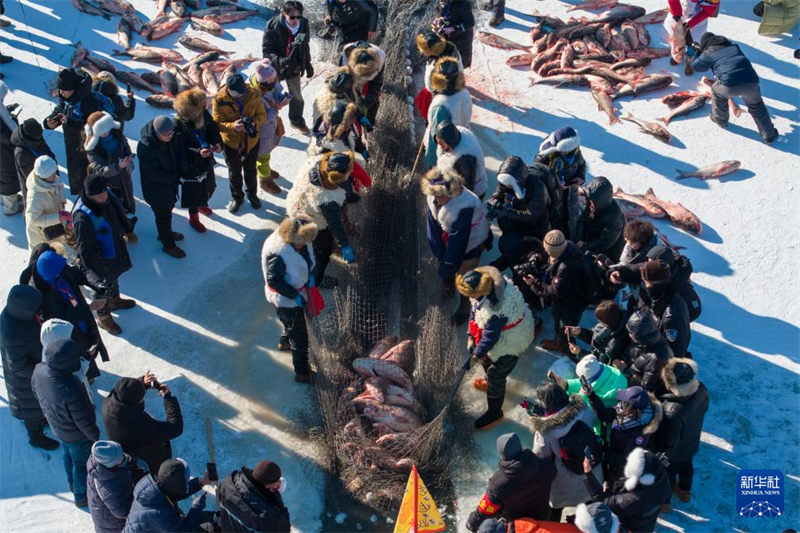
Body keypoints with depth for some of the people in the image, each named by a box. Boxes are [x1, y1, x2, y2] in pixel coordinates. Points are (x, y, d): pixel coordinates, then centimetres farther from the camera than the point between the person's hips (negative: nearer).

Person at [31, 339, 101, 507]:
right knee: (82, 464, 22)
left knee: (68, 455, 33)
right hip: (76, 434, -6)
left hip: (57, 426, 7)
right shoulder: (71, 391, -46)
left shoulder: (39, 371, -25)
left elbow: (37, 394, -2)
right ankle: (82, 496, 47)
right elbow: (84, 421, -29)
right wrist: (94, 435, -8)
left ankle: (73, 484, 60)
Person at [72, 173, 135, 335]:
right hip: (100, 259, -7)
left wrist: (127, 229, 22)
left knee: (113, 278, 33)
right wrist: (95, 273, -34)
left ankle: (115, 300, 62)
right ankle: (103, 317, 43)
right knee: (103, 288, 18)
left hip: (115, 249, 7)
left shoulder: (107, 196, -17)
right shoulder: (82, 217, -40)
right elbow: (85, 249, -33)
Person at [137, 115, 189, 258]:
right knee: (163, 215, 13)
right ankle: (168, 245, 34)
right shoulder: (145, 148, -35)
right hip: (156, 189, -7)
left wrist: (184, 172, -15)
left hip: (170, 183, 7)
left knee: (167, 210, 28)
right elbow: (154, 174, -29)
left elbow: (179, 153, -1)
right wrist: (177, 179, -23)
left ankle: (165, 233, 54)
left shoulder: (171, 137, -15)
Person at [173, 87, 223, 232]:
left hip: (206, 161, 6)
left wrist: (218, 144, -25)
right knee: (193, 192, 12)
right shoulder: (178, 125, -31)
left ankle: (202, 204, 61)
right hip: (191, 165, -6)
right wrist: (198, 153, -43)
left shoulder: (204, 114, -14)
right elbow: (180, 150, -28)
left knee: (207, 186, 29)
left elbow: (213, 131, -4)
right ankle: (193, 218, 37)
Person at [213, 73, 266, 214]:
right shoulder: (220, 100, -27)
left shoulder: (253, 94, -21)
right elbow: (217, 124, -21)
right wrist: (233, 126, -41)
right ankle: (237, 197, 44)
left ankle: (252, 194, 49)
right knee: (234, 172, 21)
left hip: (251, 141, 2)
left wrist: (255, 123, -31)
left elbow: (262, 114, -9)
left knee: (251, 170, 25)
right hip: (231, 142, -2)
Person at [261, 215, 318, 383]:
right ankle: (302, 373, 22)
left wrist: (311, 274, -8)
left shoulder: (301, 242, -16)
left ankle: (285, 342, 64)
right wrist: (294, 295, -26)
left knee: (294, 322, 35)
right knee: (300, 337, 5)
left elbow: (308, 256, 5)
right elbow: (273, 280, -29)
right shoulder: (278, 254, -40)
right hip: (285, 299, -8)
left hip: (298, 292, 8)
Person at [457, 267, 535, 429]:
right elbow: (475, 310, -2)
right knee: (487, 358, 32)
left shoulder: (497, 307, -44)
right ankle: (490, 381, 64)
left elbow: (491, 335, -30)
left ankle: (494, 413, 33)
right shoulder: (486, 282, -18)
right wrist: (471, 335, -4)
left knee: (496, 376, 9)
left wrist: (478, 352, -14)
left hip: (510, 341, -8)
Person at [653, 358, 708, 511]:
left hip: (674, 453, -5)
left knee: (667, 475, 26)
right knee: (686, 466, 35)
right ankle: (685, 491, 65)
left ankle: (663, 502, 55)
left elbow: (668, 444, -31)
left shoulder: (672, 413, -48)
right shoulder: (701, 390, -29)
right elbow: (704, 408, -3)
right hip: (692, 444, 5)